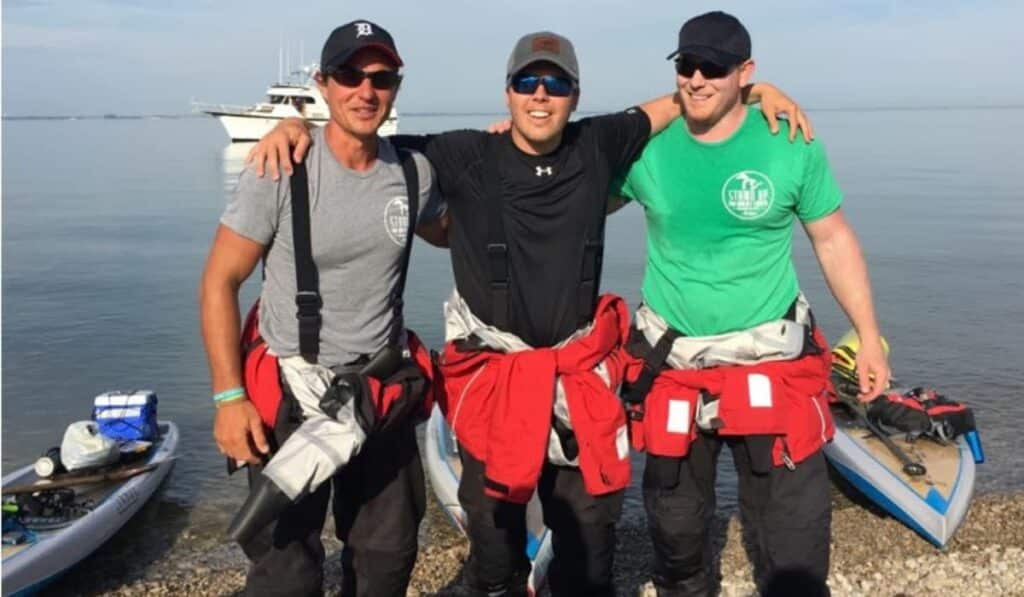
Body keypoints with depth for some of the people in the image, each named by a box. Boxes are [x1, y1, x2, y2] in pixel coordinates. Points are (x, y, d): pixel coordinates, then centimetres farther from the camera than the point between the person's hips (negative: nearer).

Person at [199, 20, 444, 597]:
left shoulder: (415, 172, -1)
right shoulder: (281, 172, -14)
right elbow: (220, 282, -9)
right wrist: (229, 396, -14)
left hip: (385, 391, 4)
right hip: (292, 391, -4)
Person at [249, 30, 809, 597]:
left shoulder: (596, 146, -1)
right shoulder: (464, 157, -9)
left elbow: (673, 103, 12)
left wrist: (758, 89, 5)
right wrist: (296, 126, -20)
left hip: (580, 370, 2)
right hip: (491, 369, -2)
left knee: (591, 514, 16)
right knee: (493, 516, 14)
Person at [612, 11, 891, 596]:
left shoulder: (792, 146, -8)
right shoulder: (646, 147, -5)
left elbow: (835, 241, 2)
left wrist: (870, 337, 3)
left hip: (772, 364, -2)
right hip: (671, 368, 2)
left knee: (793, 531, 4)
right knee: (673, 519, 20)